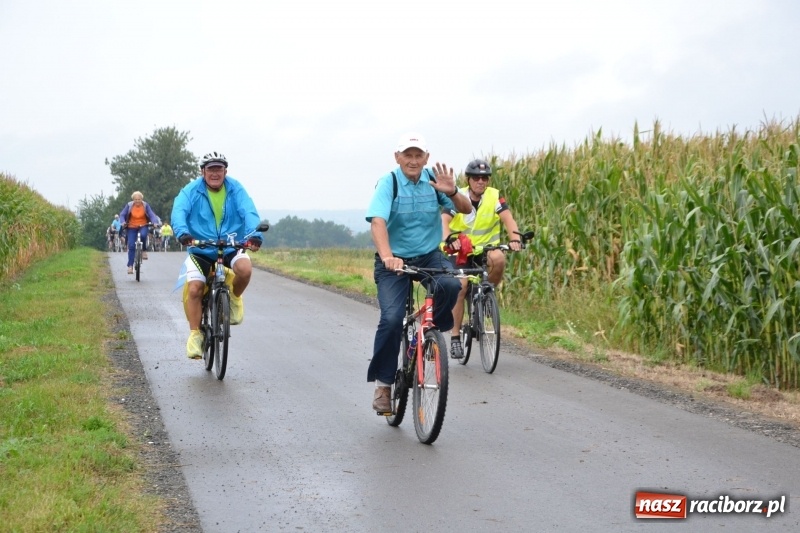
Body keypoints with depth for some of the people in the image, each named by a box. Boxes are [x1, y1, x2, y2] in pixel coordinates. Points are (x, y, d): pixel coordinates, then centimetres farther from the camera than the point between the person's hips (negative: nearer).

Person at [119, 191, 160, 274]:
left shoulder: (145, 205, -7)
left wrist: (155, 222, -32)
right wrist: (123, 222, -24)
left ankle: (144, 250, -7)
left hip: (143, 226, 0)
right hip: (132, 227, 0)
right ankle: (130, 266, -2)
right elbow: (122, 214, -4)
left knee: (143, 235, -35)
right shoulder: (129, 205, -7)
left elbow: (151, 214, -13)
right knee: (131, 246, -9)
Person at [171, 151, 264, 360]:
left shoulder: (235, 190, -4)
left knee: (245, 268, -30)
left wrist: (254, 234, -38)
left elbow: (249, 212, -18)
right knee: (194, 288, -18)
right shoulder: (191, 191, -7)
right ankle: (195, 335, -3)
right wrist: (182, 233, -43)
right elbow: (179, 212, -21)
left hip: (231, 249, 0)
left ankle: (235, 297, 2)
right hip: (200, 251, 0)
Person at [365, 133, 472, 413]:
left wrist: (451, 192, -28)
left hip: (429, 256, 3)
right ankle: (383, 384, -3)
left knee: (450, 286, -30)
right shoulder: (388, 183, -14)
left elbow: (466, 209, -5)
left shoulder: (434, 179, -4)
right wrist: (387, 256, -46)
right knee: (392, 318, -20)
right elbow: (378, 221, -28)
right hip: (395, 260, -2)